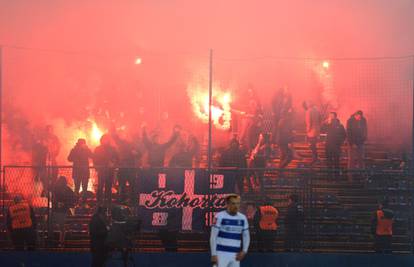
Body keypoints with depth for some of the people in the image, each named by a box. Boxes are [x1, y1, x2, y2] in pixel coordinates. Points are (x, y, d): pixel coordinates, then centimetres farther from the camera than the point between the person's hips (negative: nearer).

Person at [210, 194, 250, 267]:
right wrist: (213, 254, -12)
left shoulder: (242, 218, 8)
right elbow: (213, 236, -7)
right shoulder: (219, 216, -6)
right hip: (221, 253, -5)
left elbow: (246, 236, 16)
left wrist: (244, 251, 1)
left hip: (236, 255, 5)